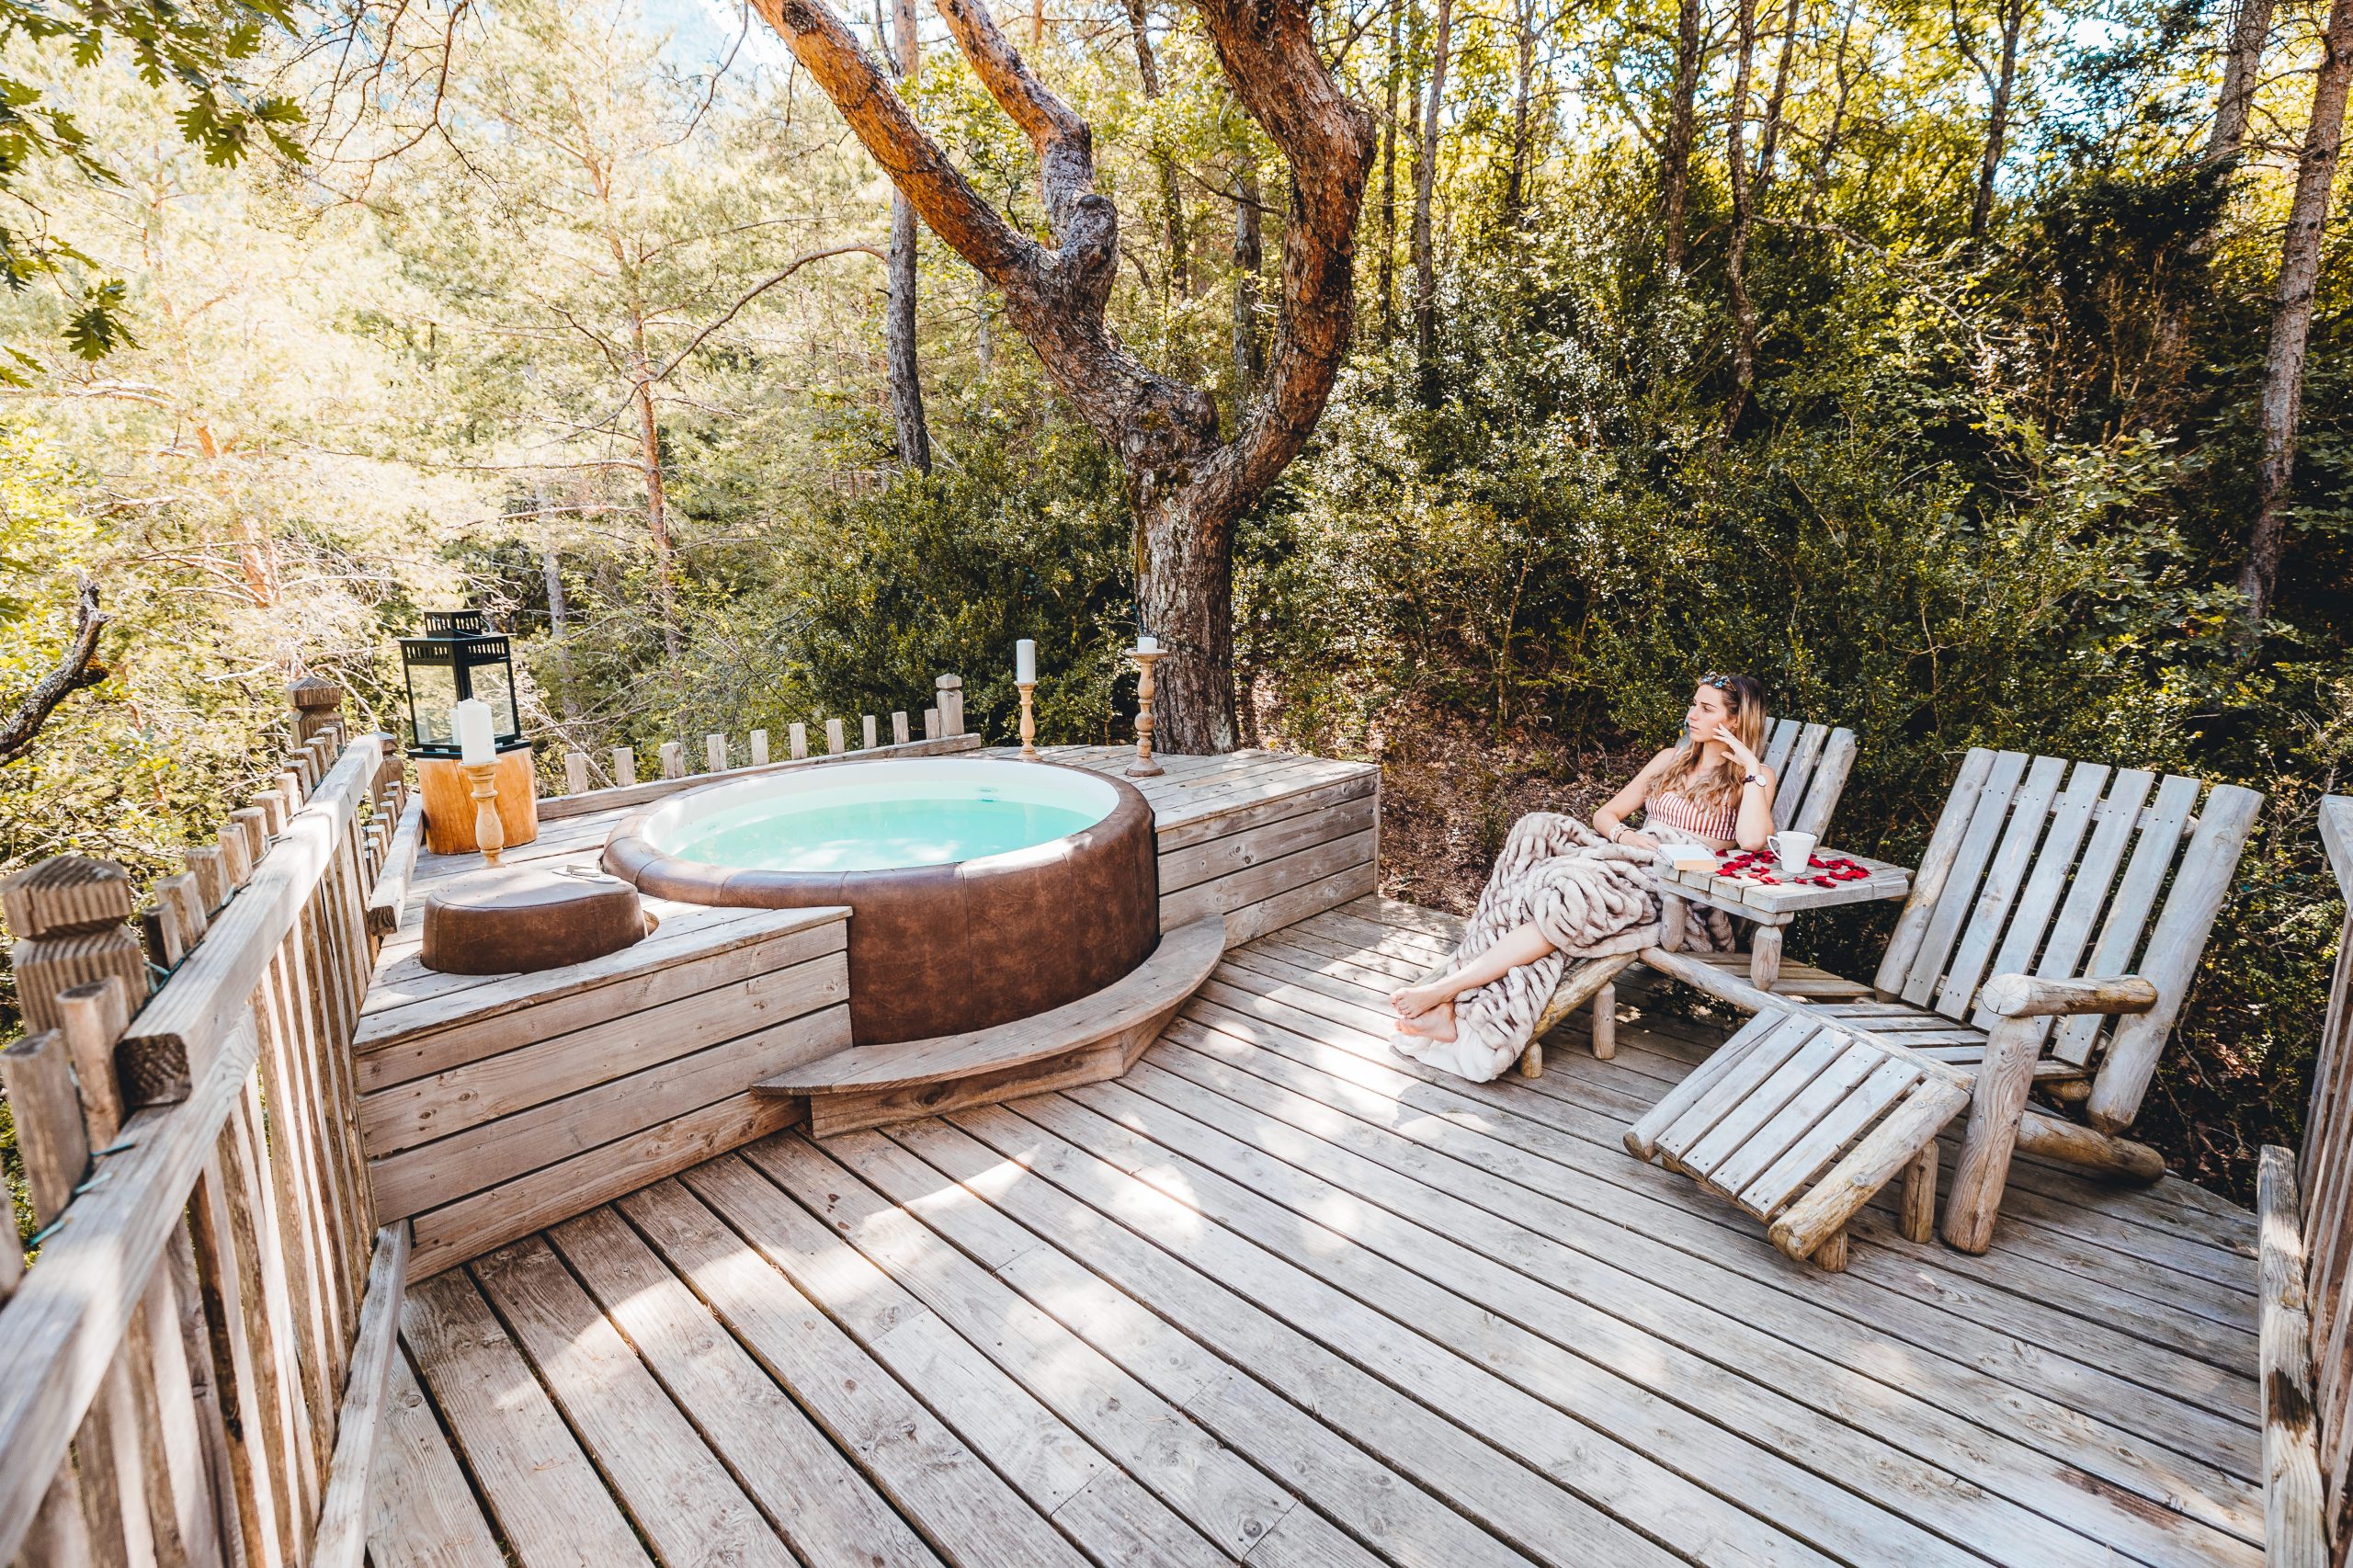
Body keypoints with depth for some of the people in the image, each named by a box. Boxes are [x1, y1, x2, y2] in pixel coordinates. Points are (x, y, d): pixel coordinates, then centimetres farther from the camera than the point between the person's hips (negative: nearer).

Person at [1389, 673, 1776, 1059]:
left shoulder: (1754, 777, 7)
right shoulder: (1671, 759, 24)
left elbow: (1752, 840, -15)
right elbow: (1605, 814, 20)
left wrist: (1751, 767, -9)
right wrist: (1624, 835, -2)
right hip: (1629, 860, 5)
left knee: (1574, 895, -37)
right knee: (1537, 828, -25)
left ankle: (1447, 989, -35)